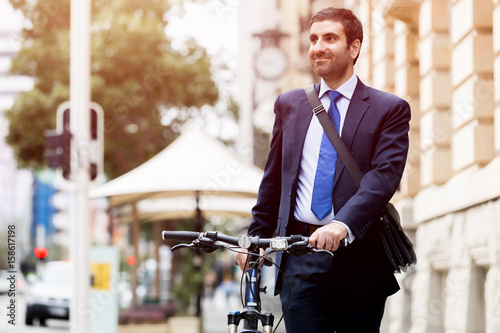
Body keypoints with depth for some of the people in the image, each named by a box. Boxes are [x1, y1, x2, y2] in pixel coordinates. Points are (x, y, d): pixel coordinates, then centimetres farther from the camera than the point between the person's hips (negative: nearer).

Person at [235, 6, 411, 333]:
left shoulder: (390, 109, 3)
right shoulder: (289, 105, 15)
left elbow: (384, 177, -12)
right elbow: (273, 180, 20)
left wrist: (343, 225, -27)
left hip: (359, 260, -2)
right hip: (300, 260, 2)